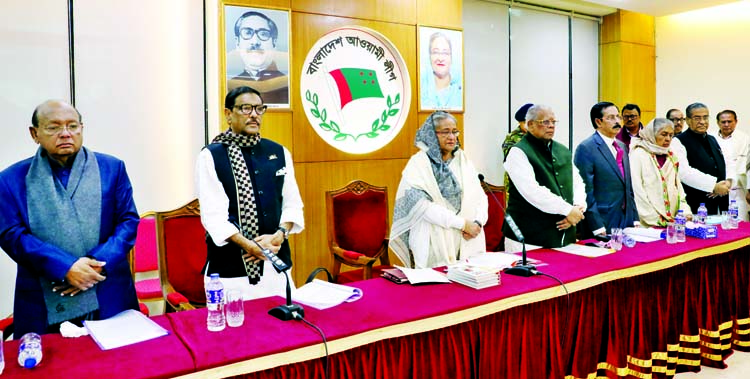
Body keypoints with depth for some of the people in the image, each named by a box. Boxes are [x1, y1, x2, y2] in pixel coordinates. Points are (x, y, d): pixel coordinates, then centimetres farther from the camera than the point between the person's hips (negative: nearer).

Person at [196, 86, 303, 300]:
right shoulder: (211, 156, -5)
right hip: (231, 266, -4)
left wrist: (280, 235, -8)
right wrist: (251, 247, -18)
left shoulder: (279, 153, 9)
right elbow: (213, 215, -11)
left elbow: (292, 204, 9)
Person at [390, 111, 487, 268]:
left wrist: (478, 222, -12)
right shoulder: (418, 164, -5)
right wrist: (462, 223, -16)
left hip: (467, 243, 4)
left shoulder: (463, 160, 11)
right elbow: (422, 206, -15)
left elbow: (479, 197, 7)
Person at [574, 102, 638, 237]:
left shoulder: (622, 146, 15)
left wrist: (635, 218, 12)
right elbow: (586, 192, -15)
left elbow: (628, 186, 19)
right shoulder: (586, 148, -11)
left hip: (626, 222, 7)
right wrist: (598, 228, -18)